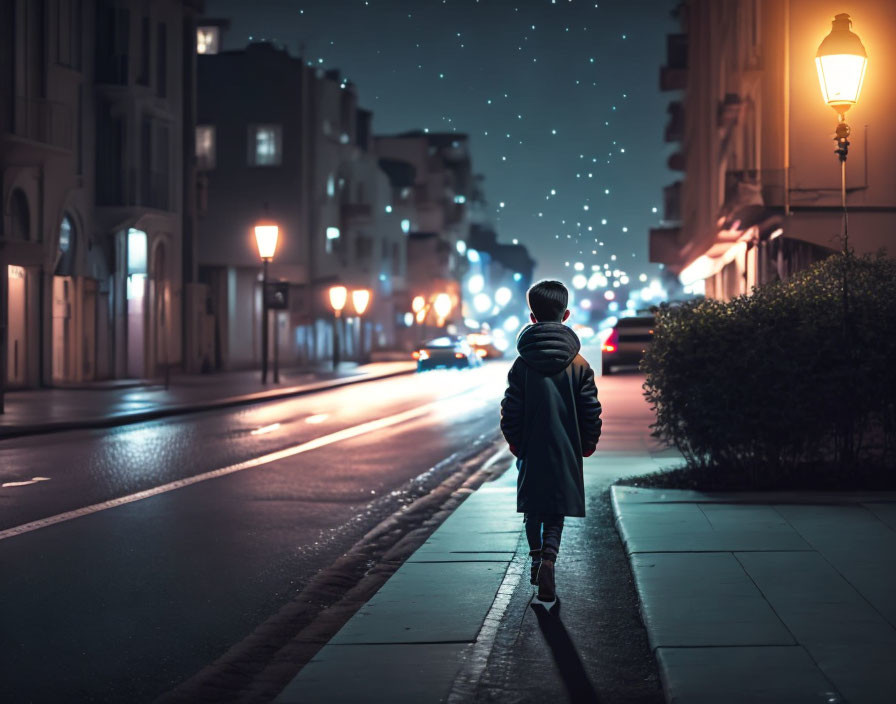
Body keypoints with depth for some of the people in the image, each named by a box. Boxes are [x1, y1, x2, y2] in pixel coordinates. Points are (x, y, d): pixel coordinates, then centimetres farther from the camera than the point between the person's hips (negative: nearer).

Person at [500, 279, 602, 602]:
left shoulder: (522, 364, -6)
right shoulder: (579, 364, -5)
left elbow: (511, 411, -4)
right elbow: (591, 411, -3)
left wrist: (514, 441, 12)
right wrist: (588, 443, 12)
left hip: (531, 450, 0)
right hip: (566, 451, 0)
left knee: (533, 510, 19)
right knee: (555, 513, 3)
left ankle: (537, 558, 27)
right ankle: (548, 559, -18)